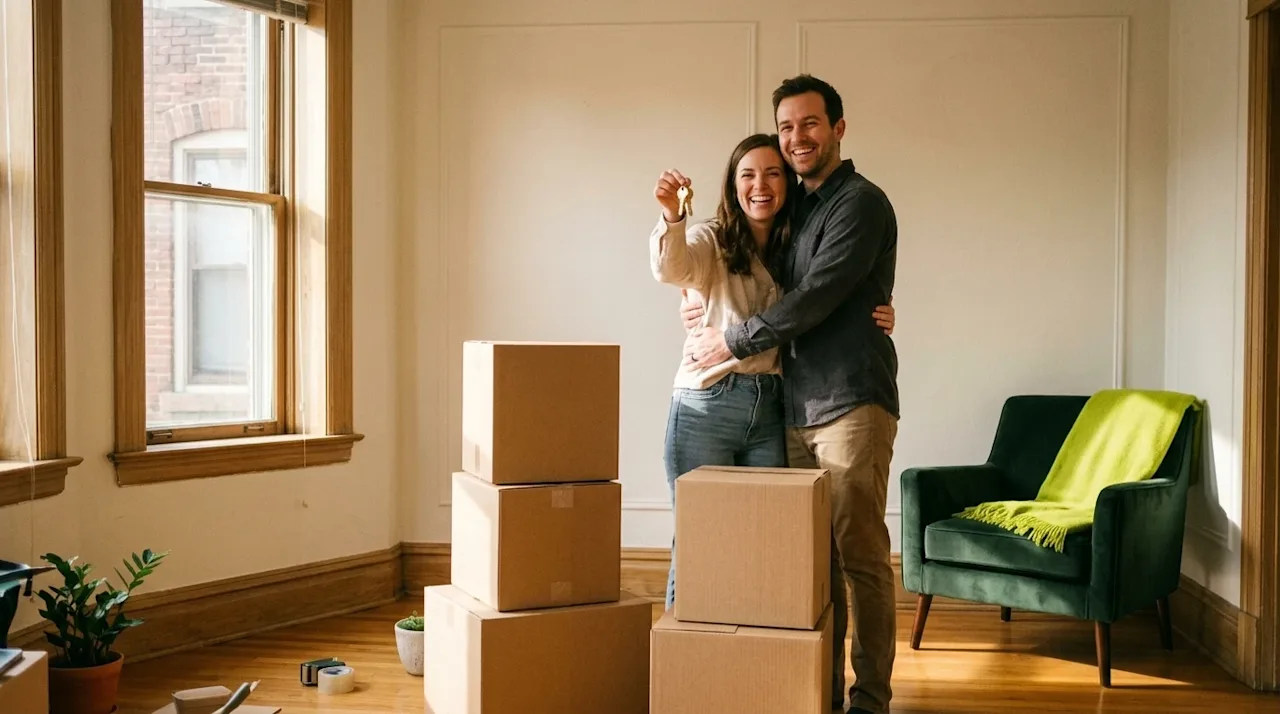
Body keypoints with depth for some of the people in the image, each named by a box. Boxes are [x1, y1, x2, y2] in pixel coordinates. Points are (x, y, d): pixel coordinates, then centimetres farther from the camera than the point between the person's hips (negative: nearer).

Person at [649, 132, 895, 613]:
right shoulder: (711, 241, 0)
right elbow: (670, 269, -21)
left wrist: (876, 318, -3)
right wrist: (672, 217, -41)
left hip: (771, 410, 4)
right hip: (706, 406, -4)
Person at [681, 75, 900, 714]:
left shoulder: (860, 203, -6)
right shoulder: (799, 209, 19)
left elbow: (816, 300, -15)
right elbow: (785, 296, 28)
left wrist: (731, 340, -7)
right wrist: (710, 310, 9)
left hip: (851, 404, -8)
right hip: (798, 407, 8)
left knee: (859, 556, -5)